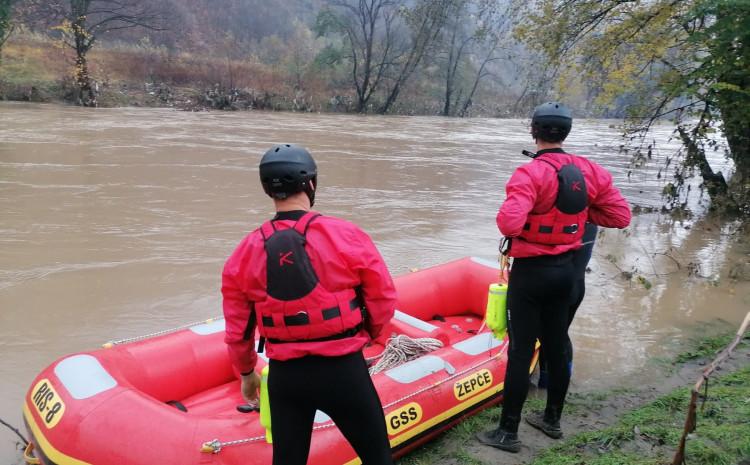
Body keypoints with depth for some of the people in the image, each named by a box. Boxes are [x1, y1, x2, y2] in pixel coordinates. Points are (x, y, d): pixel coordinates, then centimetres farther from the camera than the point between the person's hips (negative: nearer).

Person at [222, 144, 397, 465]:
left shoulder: (245, 253, -5)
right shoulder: (347, 236, -14)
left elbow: (237, 330, 3)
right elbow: (383, 300, -5)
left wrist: (246, 372, 22)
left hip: (284, 375, 3)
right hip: (342, 369, -2)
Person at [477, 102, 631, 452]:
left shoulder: (530, 174, -20)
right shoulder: (590, 171, 0)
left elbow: (509, 223, -31)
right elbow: (621, 216, 3)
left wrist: (510, 222, -8)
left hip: (530, 272, -6)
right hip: (565, 269, 6)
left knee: (520, 351, 1)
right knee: (557, 346, 18)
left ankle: (508, 432, 12)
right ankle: (552, 419, 34)